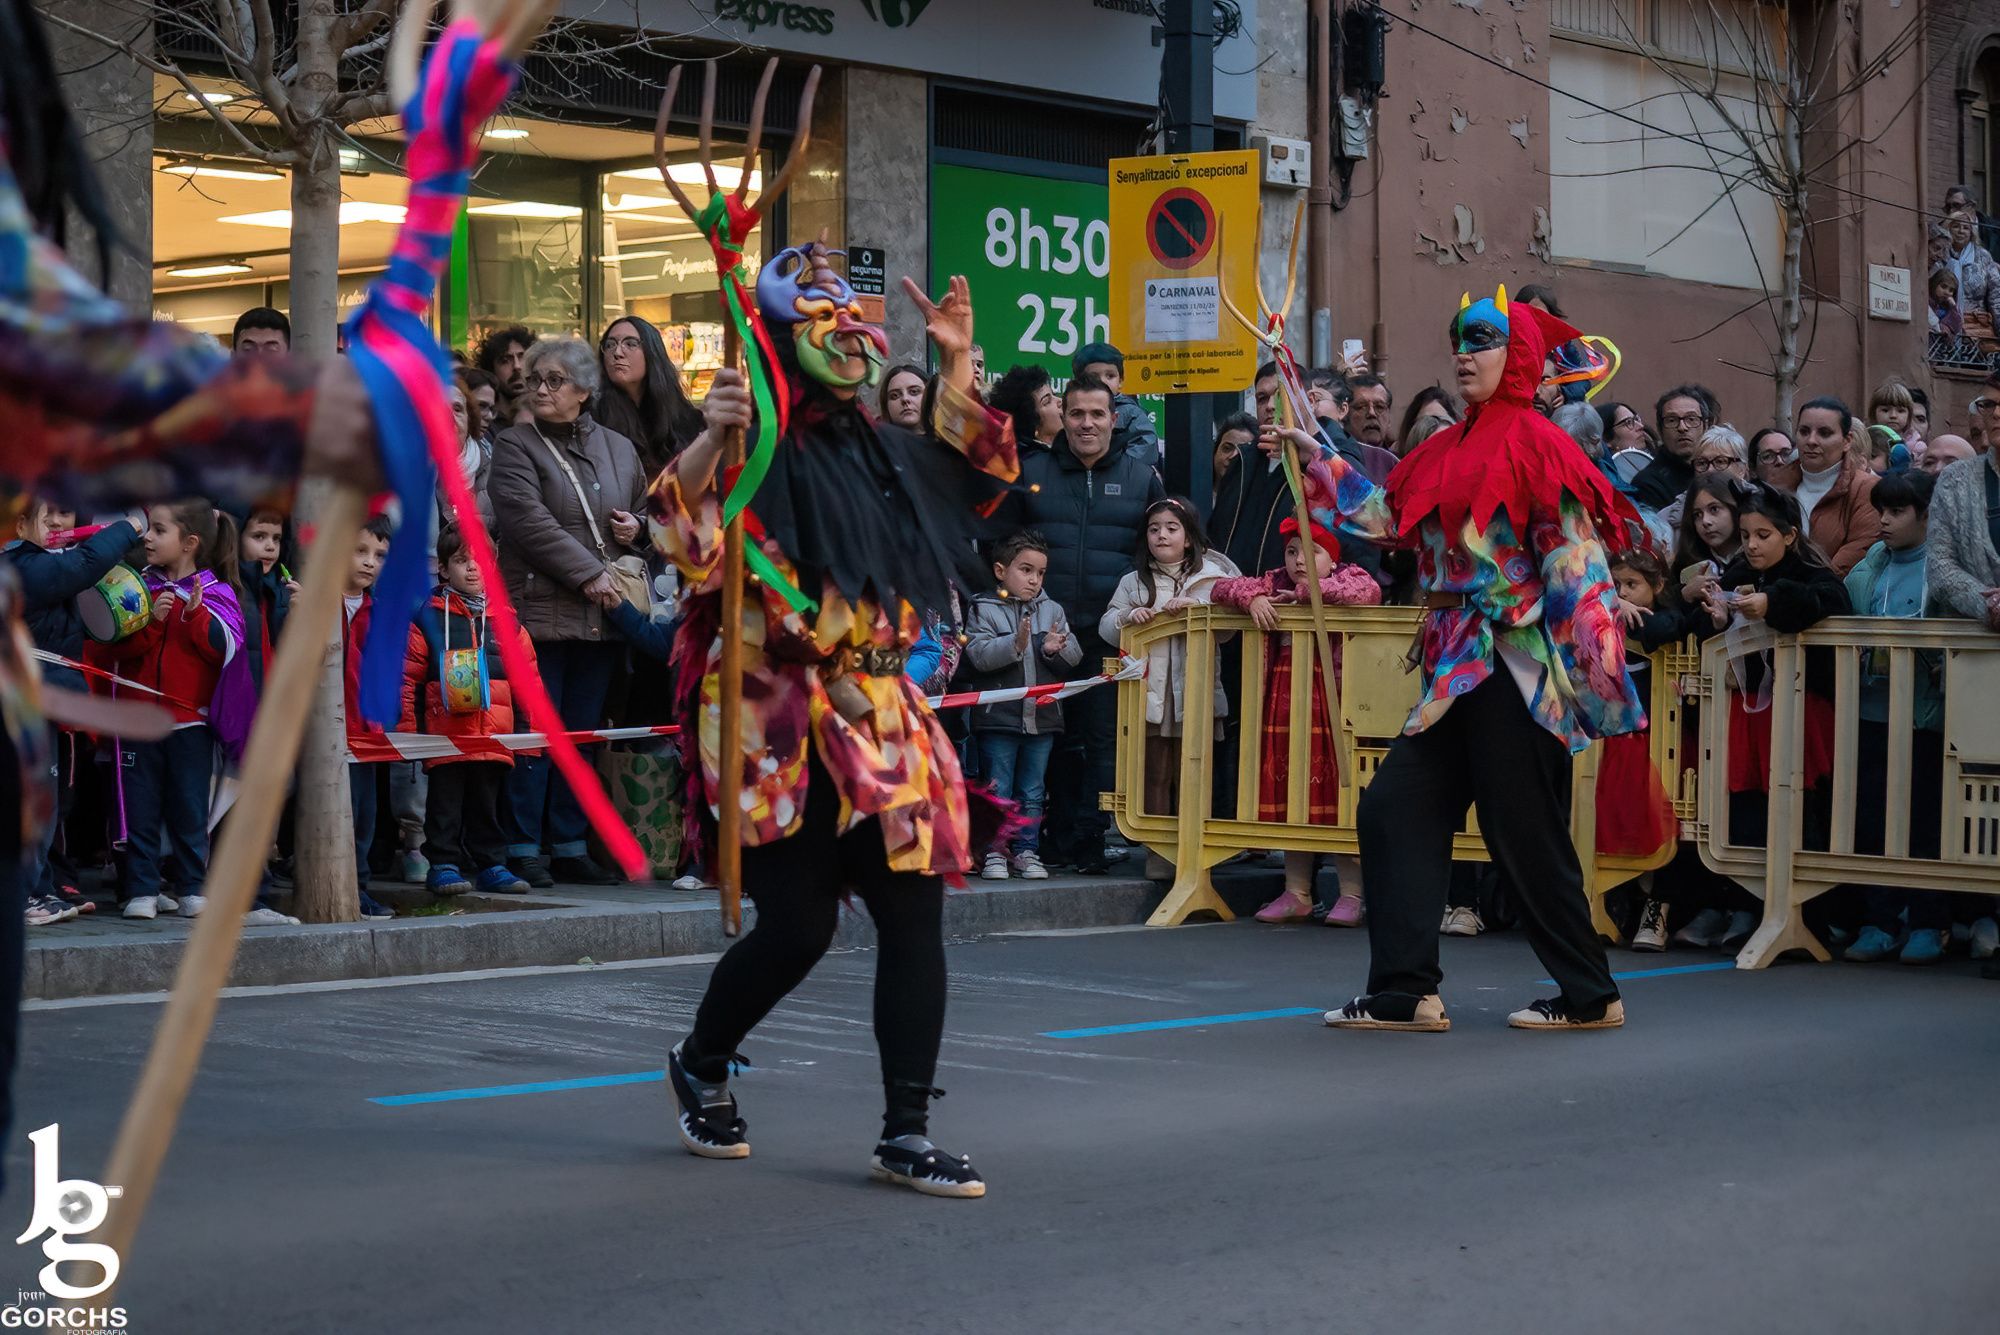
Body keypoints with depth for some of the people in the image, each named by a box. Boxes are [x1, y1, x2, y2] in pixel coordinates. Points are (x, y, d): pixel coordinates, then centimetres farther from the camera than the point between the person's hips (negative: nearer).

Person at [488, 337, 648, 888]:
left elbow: (647, 509, 29)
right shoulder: (515, 446, 0)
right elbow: (528, 520, -13)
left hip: (603, 615, 5)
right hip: (539, 609, -5)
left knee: (584, 734, 9)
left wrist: (637, 528, 4)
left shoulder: (618, 448, 15)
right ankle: (523, 850, 1)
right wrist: (589, 573, -17)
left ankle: (570, 848, 15)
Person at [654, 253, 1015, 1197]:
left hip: (881, 718, 7)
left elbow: (970, 475, 28)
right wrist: (705, 443, -34)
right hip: (784, 725, -6)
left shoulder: (875, 448, 12)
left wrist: (958, 366, 20)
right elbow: (687, 544, -23)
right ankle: (700, 1066, 27)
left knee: (914, 914, 0)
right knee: (797, 926, -3)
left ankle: (906, 1136, 7)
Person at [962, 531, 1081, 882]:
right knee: (998, 790, 1)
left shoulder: (1052, 610, 10)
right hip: (998, 717, -4)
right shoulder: (984, 610, -2)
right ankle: (994, 853, 7)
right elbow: (979, 654, -16)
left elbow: (1074, 656, 4)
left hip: (1042, 717, 4)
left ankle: (1027, 852, 16)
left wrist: (1056, 649, -17)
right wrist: (1015, 644, -29)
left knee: (1033, 792, 10)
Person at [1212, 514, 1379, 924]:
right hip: (1283, 705, 5)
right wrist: (1252, 596, -11)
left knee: (1334, 794, -6)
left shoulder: (1347, 577, 0)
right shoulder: (1276, 582, 13)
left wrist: (1306, 592, -14)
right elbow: (1222, 588, 10)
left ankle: (1352, 895, 0)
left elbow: (1368, 592, -23)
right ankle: (1297, 893, 15)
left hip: (1331, 704, -5)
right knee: (1288, 795, 7)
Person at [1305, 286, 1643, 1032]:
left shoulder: (1535, 445, -10)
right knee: (1394, 809, 4)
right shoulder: (1448, 452, 13)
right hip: (1457, 666, 9)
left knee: (1525, 832, -2)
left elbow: (1575, 560, -14)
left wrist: (1590, 665, -18)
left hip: (1516, 670, -9)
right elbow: (1385, 515, 21)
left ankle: (1590, 997, 12)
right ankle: (1404, 994, 7)